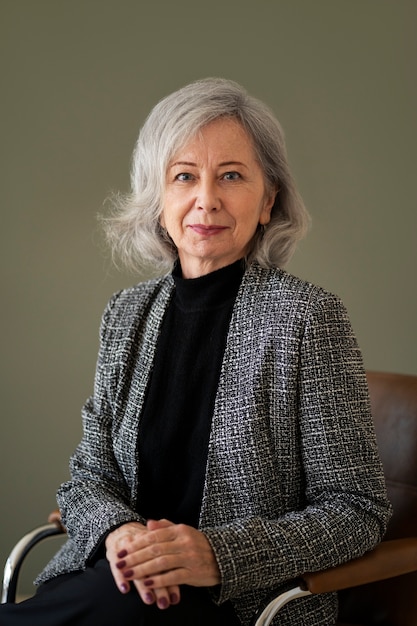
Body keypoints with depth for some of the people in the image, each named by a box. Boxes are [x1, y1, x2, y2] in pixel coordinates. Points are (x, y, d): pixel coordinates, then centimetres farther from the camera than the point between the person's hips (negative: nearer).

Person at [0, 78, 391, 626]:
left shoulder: (307, 316, -8)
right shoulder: (128, 313, 8)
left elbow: (357, 509, -7)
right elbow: (90, 474, 10)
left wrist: (220, 554, -23)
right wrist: (117, 532, -15)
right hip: (126, 577, 3)